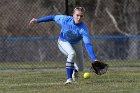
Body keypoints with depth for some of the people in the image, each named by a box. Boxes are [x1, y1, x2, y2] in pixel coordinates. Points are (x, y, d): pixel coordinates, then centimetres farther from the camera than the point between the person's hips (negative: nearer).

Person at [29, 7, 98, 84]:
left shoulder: (83, 29, -34)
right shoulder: (65, 20, -30)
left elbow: (88, 45, -42)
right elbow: (53, 17, -13)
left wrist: (94, 59, -53)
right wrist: (37, 20, -4)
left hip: (76, 44, 1)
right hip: (64, 42, -1)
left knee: (81, 68, 5)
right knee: (72, 54, -34)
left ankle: (75, 70, 45)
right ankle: (69, 78, -27)